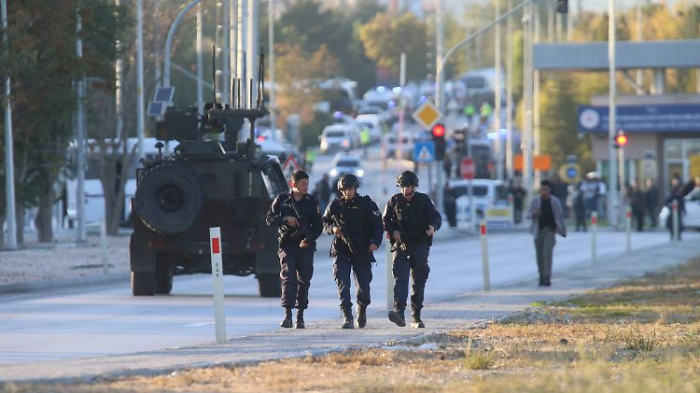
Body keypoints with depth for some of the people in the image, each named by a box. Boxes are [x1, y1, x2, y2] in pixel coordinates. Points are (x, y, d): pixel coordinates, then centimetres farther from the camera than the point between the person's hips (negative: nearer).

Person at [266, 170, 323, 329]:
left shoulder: (311, 202, 6)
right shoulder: (282, 199, 4)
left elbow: (318, 225, 5)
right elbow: (270, 219, 4)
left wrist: (309, 240, -10)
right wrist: (285, 219, -14)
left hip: (305, 245, 2)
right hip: (287, 243, -2)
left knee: (304, 280, 5)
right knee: (288, 277, -13)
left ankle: (300, 316, 15)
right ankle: (287, 314, -19)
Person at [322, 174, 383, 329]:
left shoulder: (367, 204, 4)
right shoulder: (336, 205, 8)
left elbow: (378, 224, 1)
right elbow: (324, 222, 16)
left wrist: (375, 242, -14)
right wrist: (332, 228, -7)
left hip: (362, 251, -1)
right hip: (341, 251, 1)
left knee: (363, 285, 2)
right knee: (343, 283, -12)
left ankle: (362, 311, 31)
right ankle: (347, 317, -13)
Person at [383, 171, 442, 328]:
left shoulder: (424, 200, 4)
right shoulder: (394, 201, 5)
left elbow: (436, 216, 2)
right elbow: (385, 220, 11)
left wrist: (433, 226, -20)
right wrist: (392, 231, -9)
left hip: (420, 245, 1)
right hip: (401, 245, -1)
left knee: (419, 281, 7)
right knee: (400, 277, -17)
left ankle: (416, 317, 16)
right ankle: (399, 312, -30)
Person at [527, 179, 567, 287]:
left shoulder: (555, 201, 1)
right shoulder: (535, 200, 1)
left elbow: (560, 216, 11)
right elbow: (528, 214, 2)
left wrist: (563, 229, 13)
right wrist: (533, 213, -20)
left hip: (550, 230, -2)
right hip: (538, 230, 2)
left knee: (547, 254, -14)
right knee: (539, 255, 6)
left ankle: (547, 278, -17)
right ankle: (541, 276, 21)